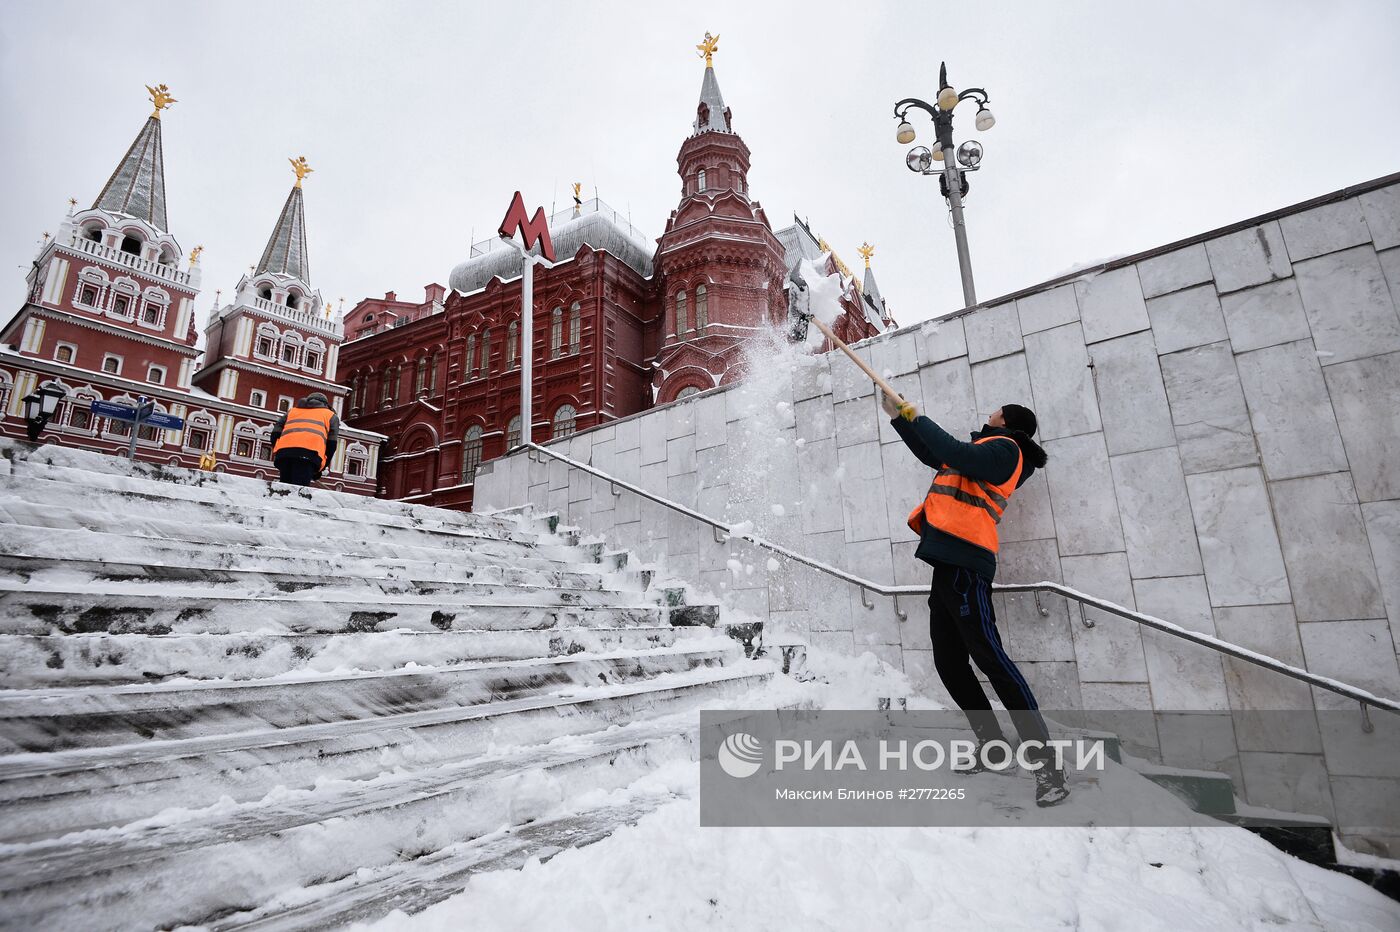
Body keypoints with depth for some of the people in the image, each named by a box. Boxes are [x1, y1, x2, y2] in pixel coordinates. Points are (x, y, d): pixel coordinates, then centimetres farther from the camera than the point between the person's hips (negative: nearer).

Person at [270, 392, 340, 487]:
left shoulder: (293, 410, 38)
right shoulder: (330, 415, 28)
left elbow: (276, 433, 22)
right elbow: (332, 442, 13)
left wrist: (278, 456, 25)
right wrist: (320, 469, 17)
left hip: (283, 451, 3)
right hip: (310, 453, -3)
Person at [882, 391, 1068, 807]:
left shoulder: (1004, 448, 0)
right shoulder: (987, 452, 27)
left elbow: (958, 455, -20)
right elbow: (933, 455, 37)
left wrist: (917, 418, -10)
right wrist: (899, 418, 35)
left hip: (964, 563, -10)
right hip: (948, 562, 10)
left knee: (989, 657, -15)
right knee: (949, 662, 10)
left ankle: (1046, 763, -10)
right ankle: (993, 745, 22)